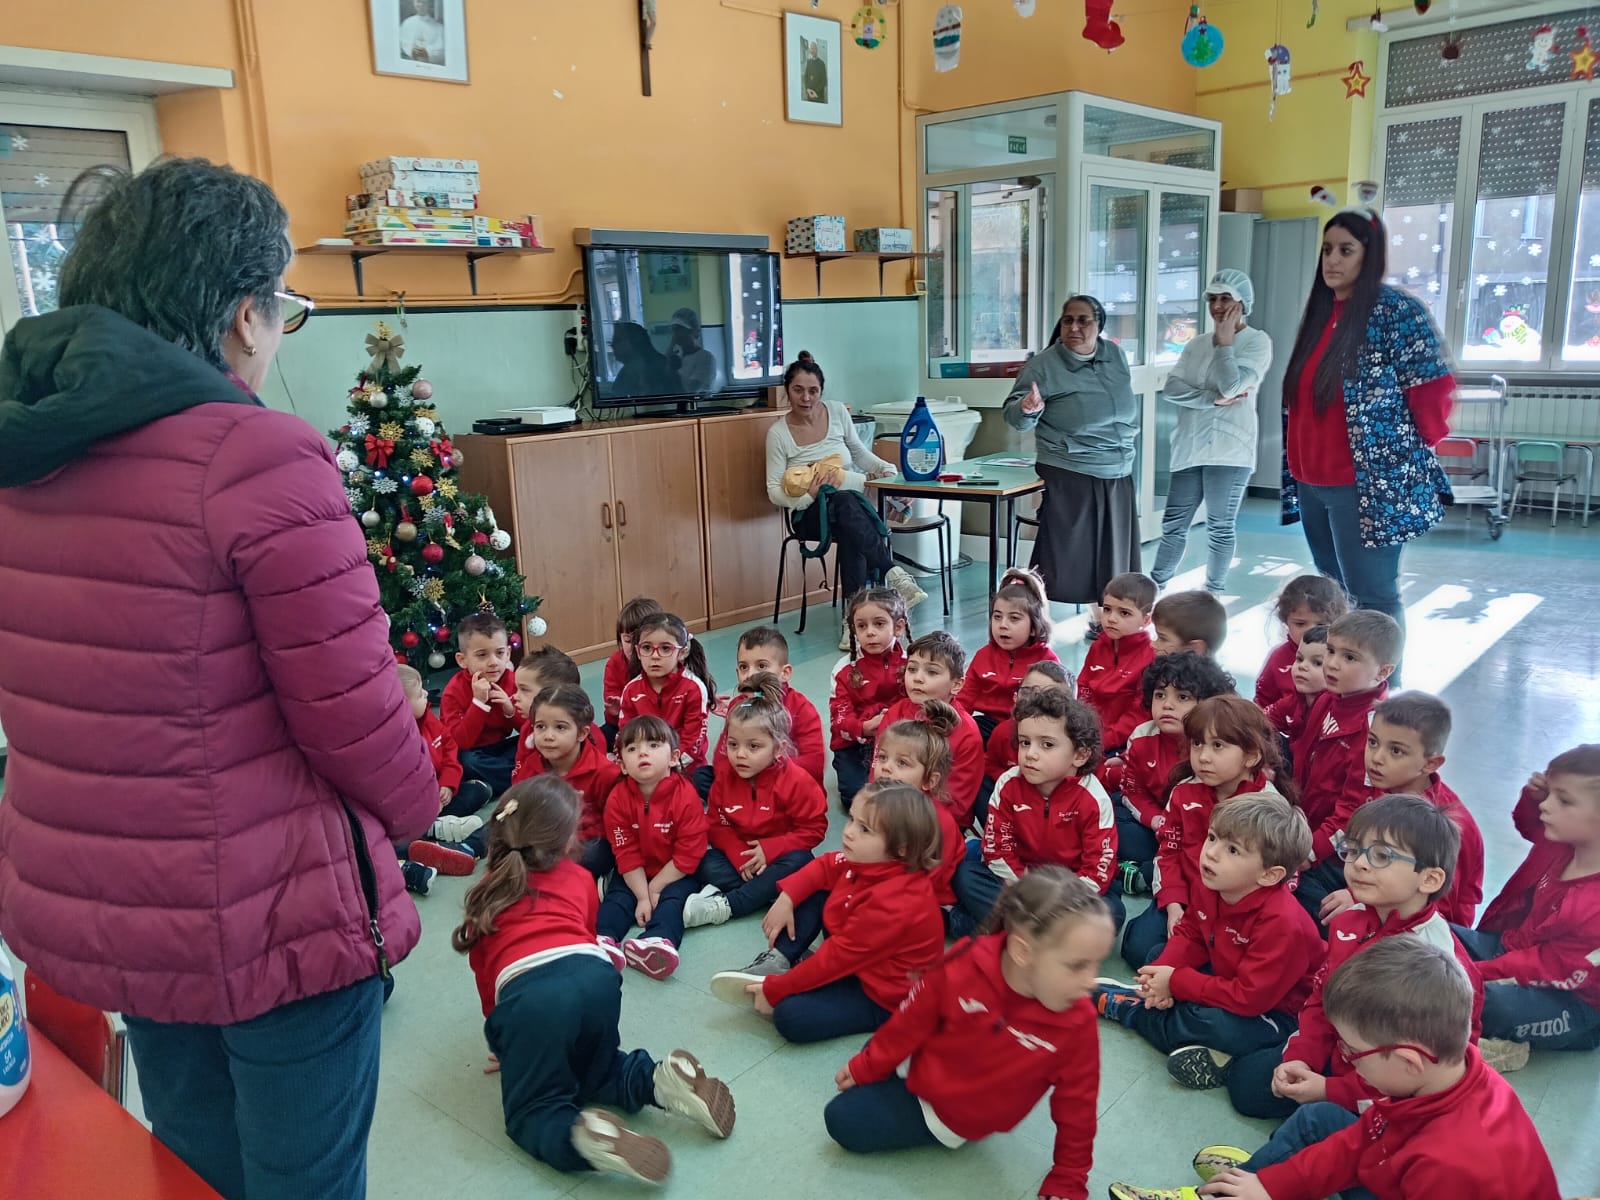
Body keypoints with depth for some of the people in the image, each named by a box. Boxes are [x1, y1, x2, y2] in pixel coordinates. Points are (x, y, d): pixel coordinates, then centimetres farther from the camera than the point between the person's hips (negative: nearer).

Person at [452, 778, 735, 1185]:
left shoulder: (485, 895, 27)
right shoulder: (579, 878, 28)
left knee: (531, 1110, 14)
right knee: (595, 1074, 30)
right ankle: (663, 1079, 2)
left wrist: (501, 1031, 42)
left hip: (528, 994, -3)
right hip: (594, 976, 3)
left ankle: (585, 1137, -19)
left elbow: (484, 972, 30)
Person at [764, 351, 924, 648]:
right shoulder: (778, 433, -3)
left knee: (851, 536, -38)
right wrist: (808, 495, -21)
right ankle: (893, 575, -40)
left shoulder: (838, 413, 5)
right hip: (810, 513, -2)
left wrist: (886, 469, 4)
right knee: (844, 503, -40)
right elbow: (774, 491, -3)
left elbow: (859, 452, 21)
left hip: (854, 503, 2)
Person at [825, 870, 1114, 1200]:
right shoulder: (964, 968, -32)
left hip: (953, 1114, -2)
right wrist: (864, 1067, 0)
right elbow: (912, 1023, -14)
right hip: (917, 1066, 2)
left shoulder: (1077, 1022, -33)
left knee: (844, 1123, -1)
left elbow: (1075, 1107, -16)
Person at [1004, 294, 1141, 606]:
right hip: (1068, 477, -6)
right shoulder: (1043, 364, -10)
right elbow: (1013, 416, -12)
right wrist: (1028, 409, -33)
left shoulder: (1116, 355, 6)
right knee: (1063, 560, -7)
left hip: (1118, 477, 6)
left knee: (1114, 563, 14)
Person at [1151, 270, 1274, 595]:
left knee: (1220, 527, 4)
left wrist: (1225, 341, -6)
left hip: (1228, 449, -5)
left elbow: (1231, 386, -17)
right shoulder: (1196, 344, 13)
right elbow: (1170, 389, 0)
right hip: (1190, 447, 5)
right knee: (1174, 523, 8)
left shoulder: (1257, 341, -2)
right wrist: (1214, 400, -13)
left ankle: (1212, 595, 15)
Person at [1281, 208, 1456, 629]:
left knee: (1371, 599, -4)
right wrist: (1298, 470, 13)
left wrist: (1414, 450, 0)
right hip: (1311, 482, 8)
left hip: (1371, 484, -7)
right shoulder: (1320, 311, 12)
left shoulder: (1397, 311, -10)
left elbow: (1431, 390, -10)